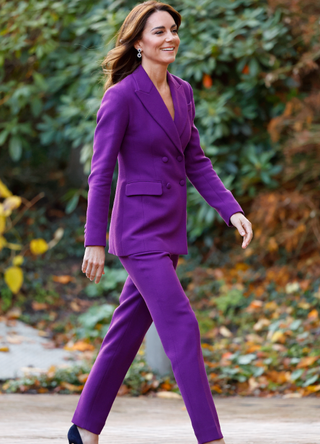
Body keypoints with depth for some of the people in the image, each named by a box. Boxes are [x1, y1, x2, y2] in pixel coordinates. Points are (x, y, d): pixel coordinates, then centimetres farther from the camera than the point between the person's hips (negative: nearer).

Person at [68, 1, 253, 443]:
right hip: (138, 228, -8)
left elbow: (195, 162, 12)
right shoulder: (121, 96, -14)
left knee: (128, 330, 13)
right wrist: (94, 242, -13)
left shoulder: (182, 92, 8)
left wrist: (233, 211, 0)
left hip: (170, 229, 8)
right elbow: (101, 172, -12)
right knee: (182, 327, -13)